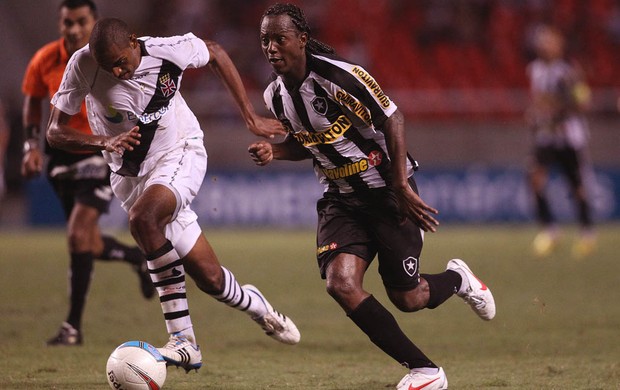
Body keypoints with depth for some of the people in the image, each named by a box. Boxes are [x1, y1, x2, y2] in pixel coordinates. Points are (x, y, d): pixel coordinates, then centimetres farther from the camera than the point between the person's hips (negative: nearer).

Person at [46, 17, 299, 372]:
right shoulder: (83, 65, -17)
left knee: (143, 218, -33)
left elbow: (216, 54, 4)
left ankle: (183, 339, -24)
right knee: (210, 279, -9)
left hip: (182, 154, -2)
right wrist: (105, 142, -30)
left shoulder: (168, 51, -17)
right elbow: (55, 132, -11)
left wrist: (251, 118, 4)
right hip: (132, 176, 2)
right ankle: (255, 305, 21)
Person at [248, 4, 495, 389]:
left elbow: (392, 119, -16)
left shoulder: (339, 76, -22)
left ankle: (457, 279, 38)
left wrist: (401, 187, -18)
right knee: (340, 283, -18)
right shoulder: (276, 96, -1)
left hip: (387, 189, -5)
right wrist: (273, 151, -4)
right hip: (341, 199, 6)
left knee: (407, 298, -1)